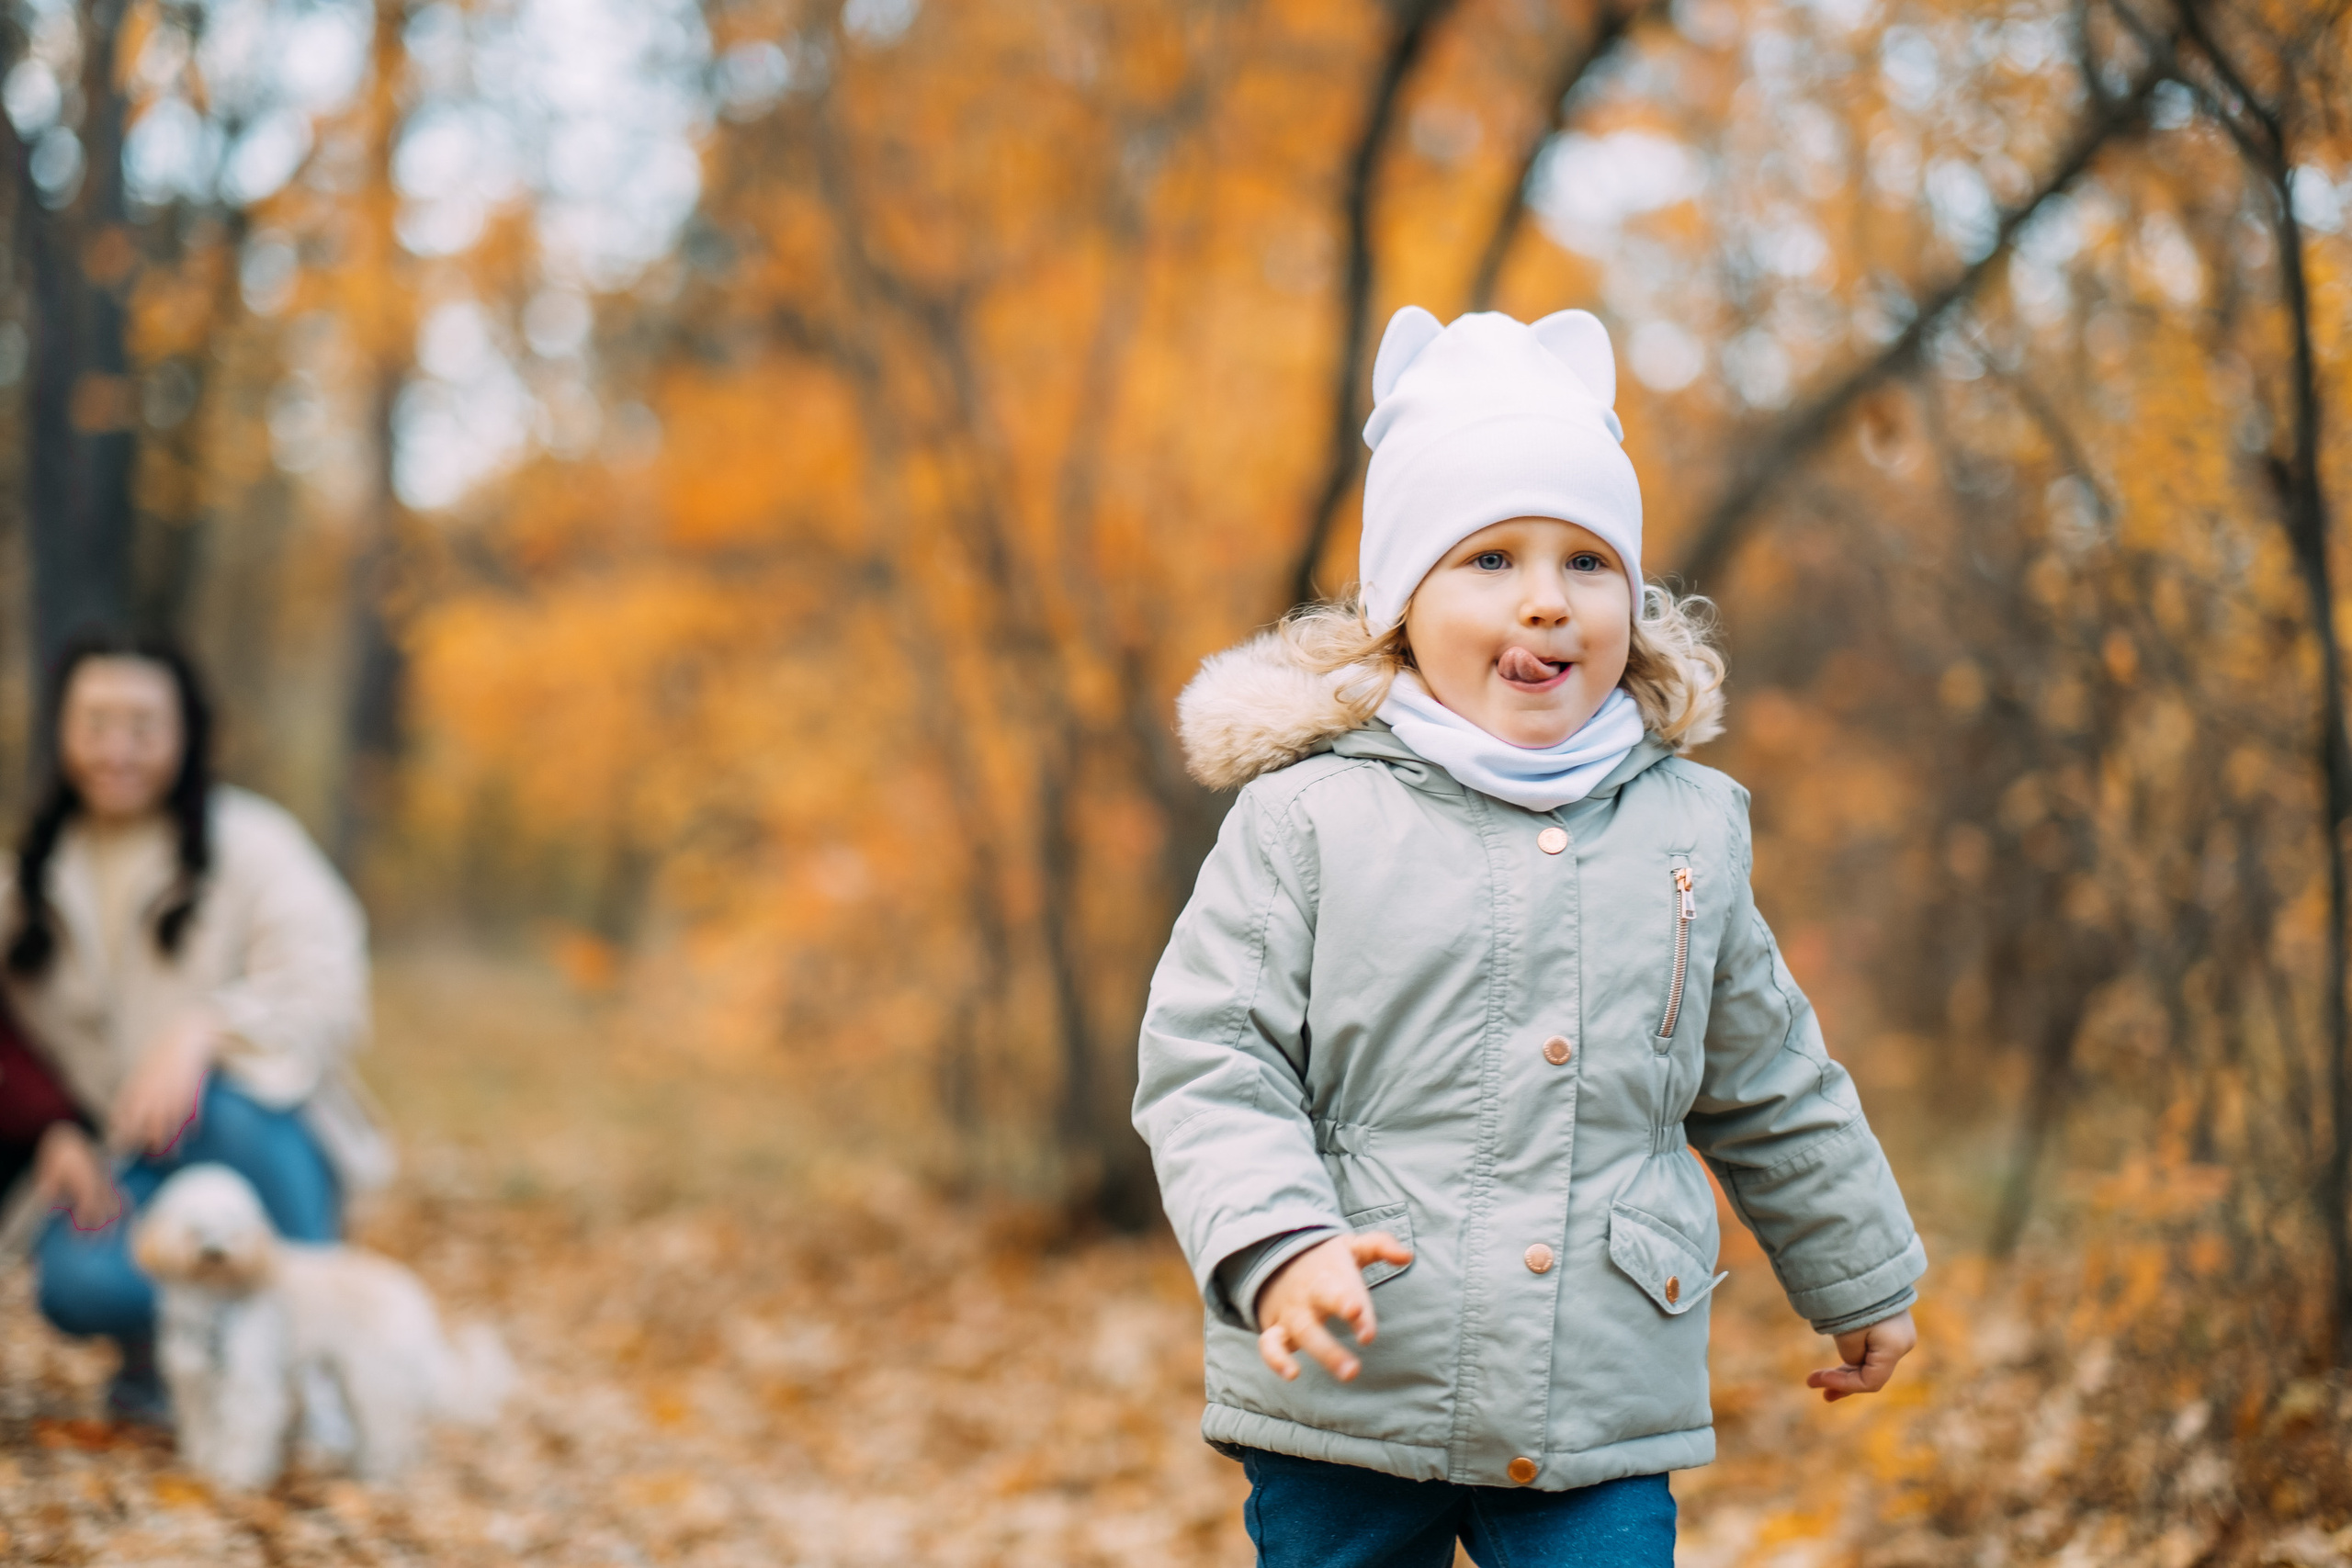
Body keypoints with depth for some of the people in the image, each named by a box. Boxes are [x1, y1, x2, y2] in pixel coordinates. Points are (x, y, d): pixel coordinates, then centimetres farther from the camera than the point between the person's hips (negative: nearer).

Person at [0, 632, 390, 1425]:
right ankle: (154, 1351, 6)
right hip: (118, 1163, 2)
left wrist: (203, 1029, -35)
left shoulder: (250, 843, -5)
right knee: (79, 1284, -32)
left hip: (261, 1149, -2)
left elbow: (326, 993, -18)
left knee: (228, 1102, -39)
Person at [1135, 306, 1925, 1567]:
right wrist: (1278, 1246, -22)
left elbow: (1770, 1089, 20)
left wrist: (1857, 1283, 27)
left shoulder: (1690, 828, 8)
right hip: (1344, 1409, -2)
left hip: (1601, 1417, 2)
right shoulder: (1309, 819, -4)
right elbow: (1207, 1061, -6)